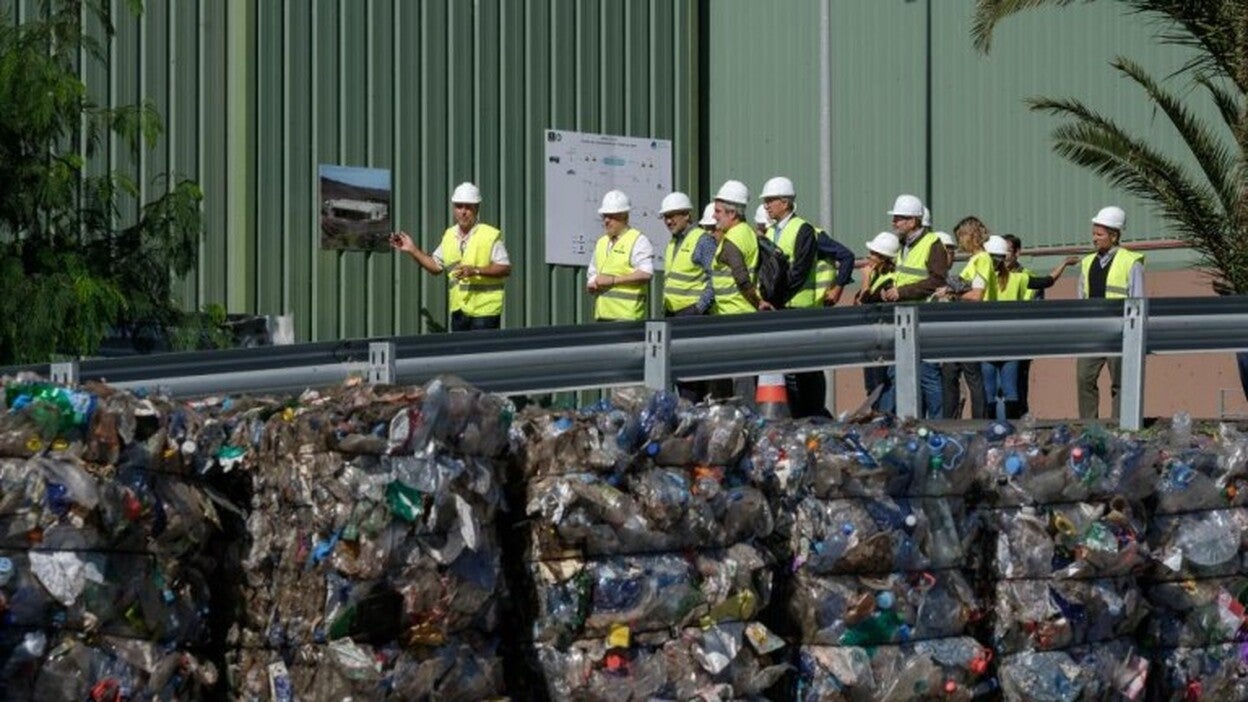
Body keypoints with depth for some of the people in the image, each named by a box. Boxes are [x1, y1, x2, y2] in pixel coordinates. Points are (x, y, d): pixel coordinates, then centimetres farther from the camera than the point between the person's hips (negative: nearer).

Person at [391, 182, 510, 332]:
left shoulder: (490, 235, -7)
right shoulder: (449, 235, 13)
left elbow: (506, 268, -11)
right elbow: (435, 265, 22)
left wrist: (476, 270, -21)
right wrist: (412, 250, 12)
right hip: (459, 310, 6)